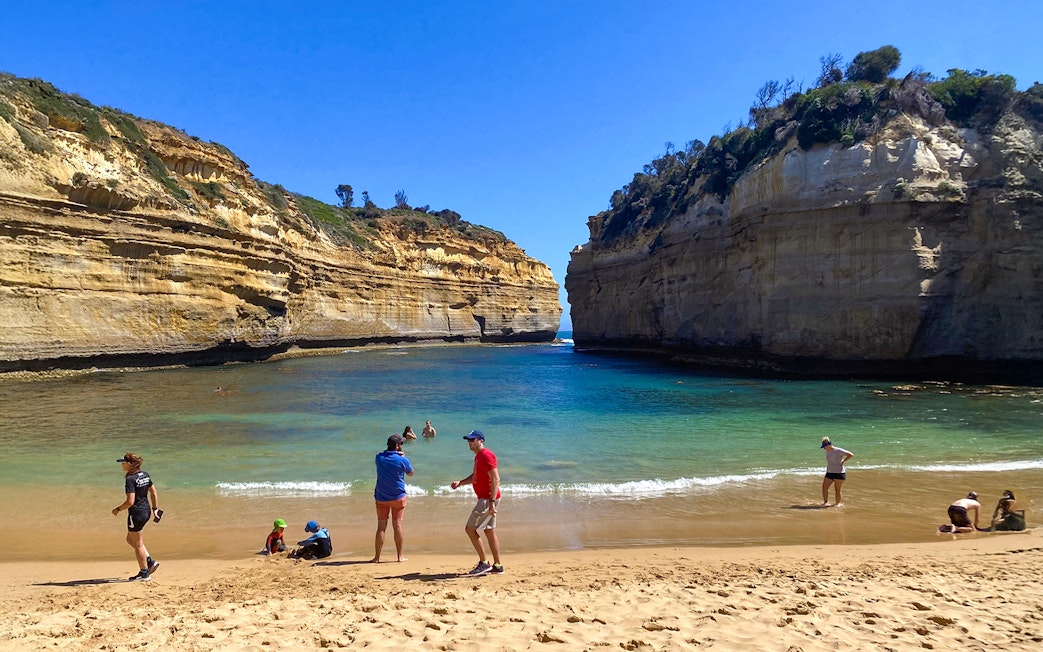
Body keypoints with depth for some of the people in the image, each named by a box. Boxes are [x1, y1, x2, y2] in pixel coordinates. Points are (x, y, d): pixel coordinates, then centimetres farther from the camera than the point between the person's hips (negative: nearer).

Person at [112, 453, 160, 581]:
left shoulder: (130, 479, -20)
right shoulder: (145, 475, 5)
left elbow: (130, 501, -24)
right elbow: (154, 493, 10)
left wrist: (117, 509, -8)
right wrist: (155, 508, 18)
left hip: (136, 513, -9)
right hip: (146, 511, 9)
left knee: (137, 544, 6)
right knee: (130, 539, 24)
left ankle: (144, 573, 17)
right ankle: (150, 561, 19)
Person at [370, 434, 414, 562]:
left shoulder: (379, 457, -1)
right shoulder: (402, 460, -11)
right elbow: (411, 473, 7)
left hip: (381, 498, 2)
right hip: (398, 497, -2)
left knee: (381, 527, 4)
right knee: (397, 525, 4)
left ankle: (377, 557, 5)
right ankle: (400, 556, 10)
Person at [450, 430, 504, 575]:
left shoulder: (486, 455, -16)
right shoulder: (478, 456, 15)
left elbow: (496, 479, -22)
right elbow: (475, 477, 26)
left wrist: (492, 502, -26)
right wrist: (460, 482, 10)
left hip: (488, 499, -10)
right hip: (484, 498, 10)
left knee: (470, 529, -7)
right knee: (489, 531, 13)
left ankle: (484, 563, -1)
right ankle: (497, 565, 18)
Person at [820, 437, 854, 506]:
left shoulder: (838, 451, -15)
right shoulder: (827, 451, 8)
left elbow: (851, 455, -15)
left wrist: (843, 461, -13)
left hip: (839, 473, -7)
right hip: (829, 473, 7)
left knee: (837, 490, 2)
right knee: (824, 488, -4)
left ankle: (838, 503, 16)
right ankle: (826, 502, 3)